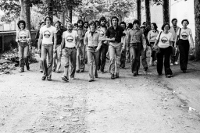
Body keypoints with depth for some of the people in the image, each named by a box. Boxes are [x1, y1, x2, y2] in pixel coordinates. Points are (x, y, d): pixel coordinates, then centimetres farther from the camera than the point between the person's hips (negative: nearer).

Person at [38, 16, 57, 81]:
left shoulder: (53, 28, 1)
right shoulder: (42, 28, 10)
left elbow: (55, 39, -1)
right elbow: (40, 38, 15)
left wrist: (54, 47, -11)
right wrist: (38, 48, 10)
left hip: (50, 45, -2)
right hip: (43, 45, 2)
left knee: (50, 61, 0)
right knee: (43, 59, -12)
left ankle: (49, 75, 8)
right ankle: (45, 73, 4)